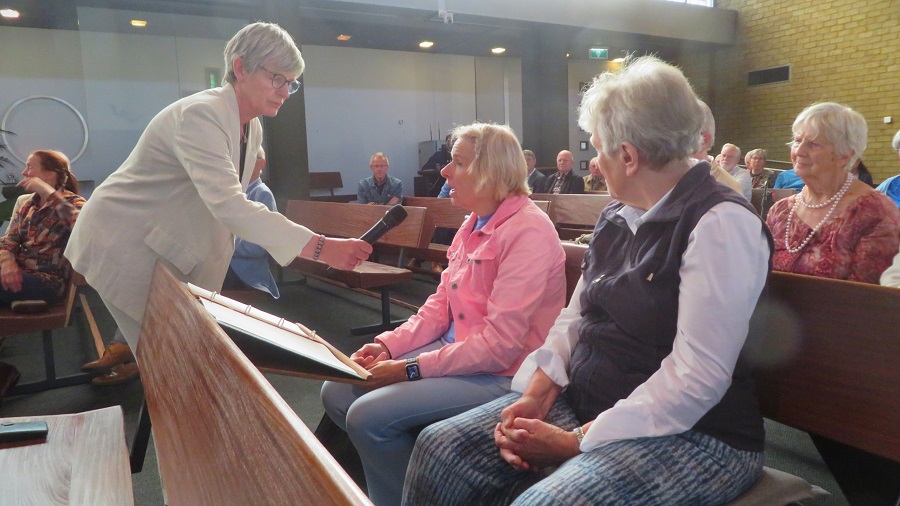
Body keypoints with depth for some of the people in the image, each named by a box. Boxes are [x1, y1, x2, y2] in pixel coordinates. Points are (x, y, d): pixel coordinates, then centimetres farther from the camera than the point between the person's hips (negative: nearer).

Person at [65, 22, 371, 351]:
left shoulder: (253, 129, 1)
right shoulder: (200, 115, -27)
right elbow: (227, 204, -42)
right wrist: (320, 247, -48)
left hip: (171, 253, 8)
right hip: (127, 246, -8)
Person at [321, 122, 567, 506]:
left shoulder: (528, 231, -20)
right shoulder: (473, 225, 9)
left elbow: (499, 344, -24)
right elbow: (439, 306, 12)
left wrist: (411, 369, -21)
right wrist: (388, 345, -3)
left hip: (500, 376, -9)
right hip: (454, 351, 9)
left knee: (369, 415, -20)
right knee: (337, 393, 2)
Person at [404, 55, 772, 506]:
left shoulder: (721, 224, -16)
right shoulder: (617, 217, 10)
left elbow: (695, 377, -21)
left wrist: (577, 442, -19)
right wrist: (537, 393, -5)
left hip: (692, 435, -7)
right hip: (582, 402, 7)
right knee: (440, 449, -4)